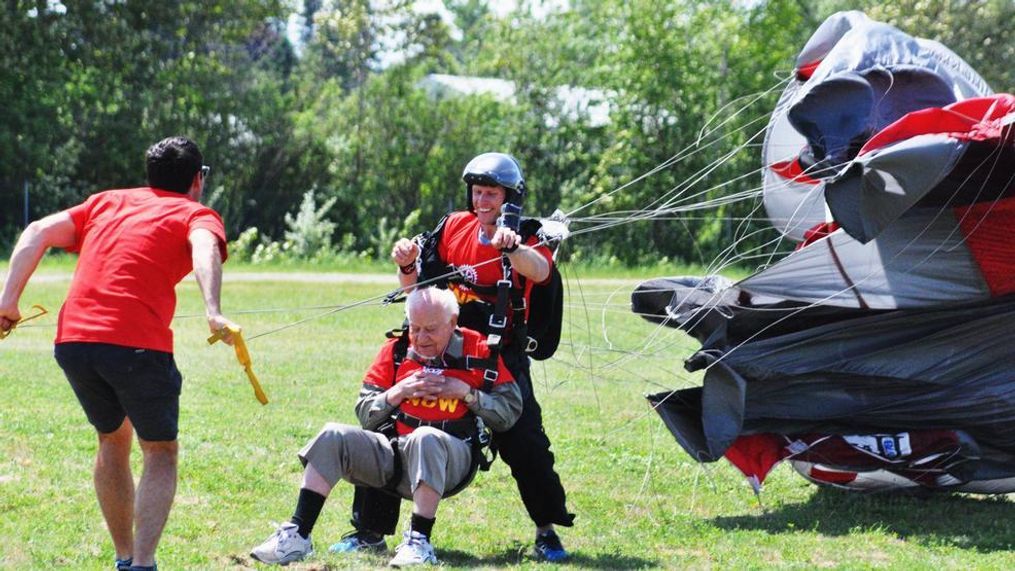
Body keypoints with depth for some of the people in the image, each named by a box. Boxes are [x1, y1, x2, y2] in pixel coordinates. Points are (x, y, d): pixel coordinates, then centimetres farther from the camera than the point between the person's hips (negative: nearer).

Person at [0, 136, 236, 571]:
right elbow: (204, 247, -13)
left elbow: (38, 233, 15)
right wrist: (213, 311, -29)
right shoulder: (196, 214, 11)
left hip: (72, 339, 5)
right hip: (138, 344, -5)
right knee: (160, 453, 12)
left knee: (113, 439, 26)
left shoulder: (107, 202, 26)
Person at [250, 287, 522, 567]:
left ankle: (419, 542, -35)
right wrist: (398, 392, -3)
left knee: (425, 438, -38)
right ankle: (297, 535, -20)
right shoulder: (395, 351, 12)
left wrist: (467, 393, -9)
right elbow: (365, 414, 13)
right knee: (333, 437, -16)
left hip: (451, 461, -4)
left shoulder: (477, 351, 4)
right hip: (393, 454, 4)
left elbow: (510, 412, 2)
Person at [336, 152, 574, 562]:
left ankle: (548, 532, 6)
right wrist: (408, 266, -12)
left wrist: (511, 247, -52)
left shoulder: (527, 239, -6)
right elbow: (416, 288, 11)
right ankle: (370, 530, 10)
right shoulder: (454, 227, 5)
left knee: (526, 443, -14)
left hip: (501, 359, -4)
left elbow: (540, 272, -32)